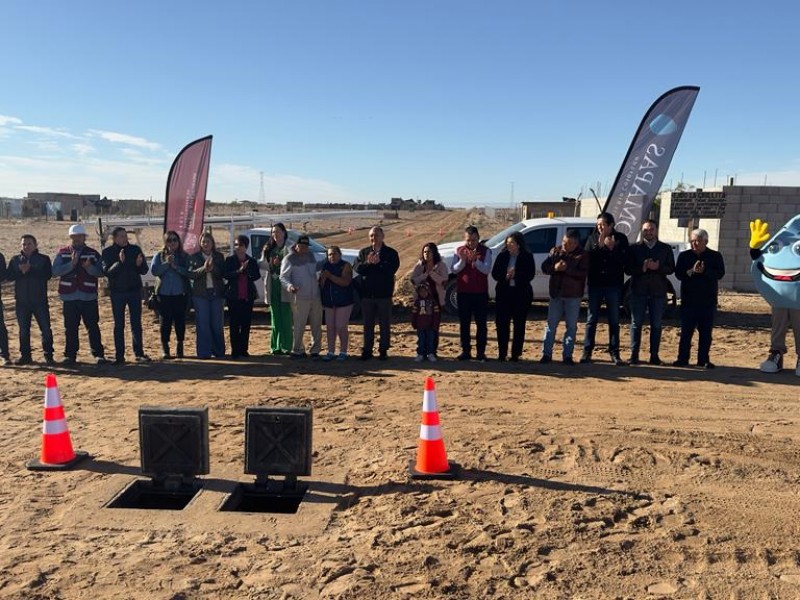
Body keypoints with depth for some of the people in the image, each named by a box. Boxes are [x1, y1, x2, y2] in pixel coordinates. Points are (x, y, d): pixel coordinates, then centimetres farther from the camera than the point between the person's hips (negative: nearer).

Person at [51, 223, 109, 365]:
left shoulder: (93, 254, 7)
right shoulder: (62, 253, 7)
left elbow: (100, 272, 0)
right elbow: (55, 271, -5)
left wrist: (89, 267, -20)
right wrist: (71, 264, -18)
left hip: (89, 297, -1)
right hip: (69, 297, 1)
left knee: (93, 326, 1)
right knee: (70, 328, 6)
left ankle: (98, 354, 7)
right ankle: (70, 355, 15)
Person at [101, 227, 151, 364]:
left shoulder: (135, 249, 2)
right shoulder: (108, 252, -3)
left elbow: (144, 270, 2)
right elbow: (107, 272, -14)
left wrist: (140, 264, -20)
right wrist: (119, 262, -28)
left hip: (134, 291, 1)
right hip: (117, 292, -1)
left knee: (136, 323, 5)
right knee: (119, 325, 5)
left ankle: (139, 353, 12)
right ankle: (119, 355, 9)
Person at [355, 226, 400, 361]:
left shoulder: (391, 253, 1)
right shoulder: (363, 252, 9)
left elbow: (392, 269, -15)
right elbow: (357, 268, -5)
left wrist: (378, 263, -24)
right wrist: (368, 263, -22)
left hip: (384, 294, -2)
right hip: (367, 293, 2)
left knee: (385, 324, 4)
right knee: (368, 324, 9)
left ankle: (383, 350, 14)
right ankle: (367, 350, 16)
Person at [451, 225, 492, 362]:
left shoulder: (485, 251, -1)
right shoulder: (459, 250, 5)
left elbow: (487, 270, -11)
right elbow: (454, 269, -2)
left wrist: (476, 260, -26)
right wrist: (462, 260, -20)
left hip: (480, 292, -2)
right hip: (463, 292, 2)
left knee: (481, 323, 2)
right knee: (464, 323, 6)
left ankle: (480, 352, 9)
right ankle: (465, 351, 14)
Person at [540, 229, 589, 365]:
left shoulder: (583, 255, -3)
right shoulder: (555, 251, 6)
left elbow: (583, 273, -15)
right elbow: (544, 267, 3)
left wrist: (567, 269, -25)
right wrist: (554, 267, -17)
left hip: (573, 296, -2)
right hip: (556, 294, 2)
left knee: (571, 326, 4)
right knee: (551, 325, 3)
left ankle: (567, 355, 11)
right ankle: (546, 354, 8)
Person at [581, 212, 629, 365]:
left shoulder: (621, 239, 1)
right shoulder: (593, 238, 4)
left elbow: (624, 260, -7)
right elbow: (587, 257, -6)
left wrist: (612, 248, -17)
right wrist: (599, 245, -15)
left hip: (614, 284, -1)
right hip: (595, 284, 1)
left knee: (614, 320, 5)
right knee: (591, 319, 2)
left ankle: (614, 353, 11)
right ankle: (587, 351, 7)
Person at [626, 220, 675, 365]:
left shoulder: (666, 248, 8)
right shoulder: (635, 248, 5)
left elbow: (671, 269, 2)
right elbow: (628, 269, -1)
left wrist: (657, 267, -16)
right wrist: (642, 268, -18)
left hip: (658, 291, 1)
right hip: (638, 290, -1)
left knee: (656, 325, 4)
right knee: (636, 323, 0)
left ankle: (654, 356, 10)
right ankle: (634, 355, 4)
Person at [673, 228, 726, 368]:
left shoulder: (715, 256, 4)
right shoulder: (684, 256, 7)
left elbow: (720, 273, -7)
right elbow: (678, 274, -2)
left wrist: (704, 271, -23)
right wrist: (691, 271, -20)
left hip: (708, 300, 0)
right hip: (688, 299, 0)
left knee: (706, 332, 4)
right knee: (686, 331, 0)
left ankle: (703, 360, 11)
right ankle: (682, 359, 6)